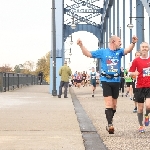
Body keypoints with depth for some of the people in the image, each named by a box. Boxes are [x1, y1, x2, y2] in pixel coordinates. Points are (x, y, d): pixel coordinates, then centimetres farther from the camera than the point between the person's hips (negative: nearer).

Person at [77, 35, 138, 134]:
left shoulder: (119, 52, 8)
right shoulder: (102, 52, 3)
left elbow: (128, 50, -11)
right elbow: (88, 54, 4)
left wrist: (133, 43, -30)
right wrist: (81, 45, -11)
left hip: (116, 81, 4)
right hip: (106, 81, -3)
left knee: (114, 105, 11)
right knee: (109, 104, -14)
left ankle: (109, 124, 26)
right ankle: (110, 124, -17)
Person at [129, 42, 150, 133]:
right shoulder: (136, 60, -1)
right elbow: (131, 73, 1)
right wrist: (134, 73, -20)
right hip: (140, 87, 0)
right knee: (140, 107, 5)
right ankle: (141, 126, 21)